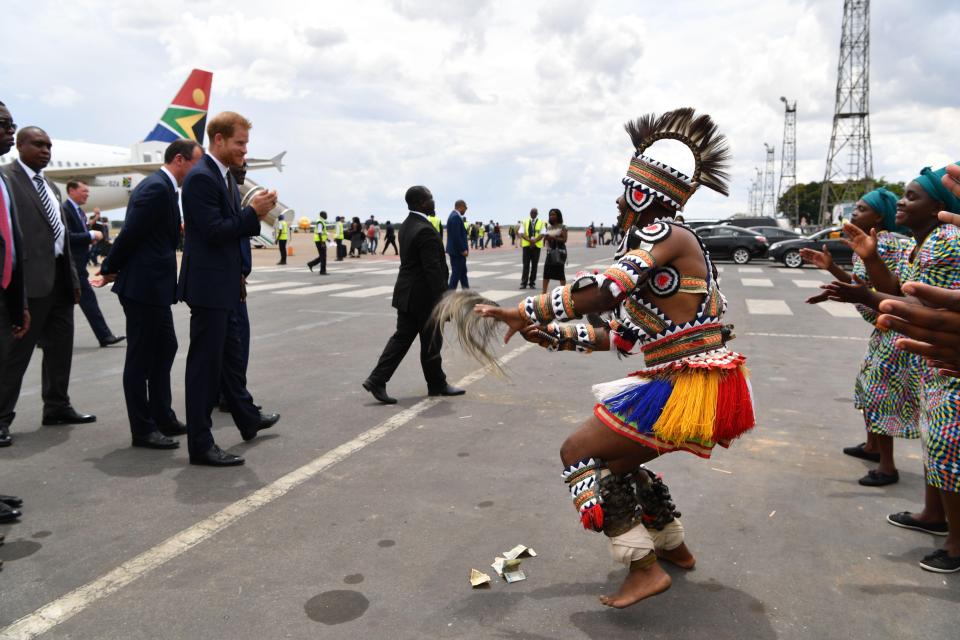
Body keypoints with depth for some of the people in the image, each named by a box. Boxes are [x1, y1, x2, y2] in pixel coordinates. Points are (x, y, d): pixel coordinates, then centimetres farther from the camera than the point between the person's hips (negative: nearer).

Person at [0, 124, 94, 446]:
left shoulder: (51, 186, 19)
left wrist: (73, 277, 17)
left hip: (59, 277, 8)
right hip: (31, 278, -8)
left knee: (60, 347, 14)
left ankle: (57, 407, 26)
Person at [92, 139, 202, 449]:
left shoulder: (162, 187, 15)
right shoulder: (156, 187, -17)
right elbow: (131, 234, -18)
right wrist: (109, 270, -6)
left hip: (154, 286, 10)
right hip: (143, 286, -10)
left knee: (164, 349, 17)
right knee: (140, 358, -1)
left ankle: (162, 417, 27)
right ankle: (143, 430, 9)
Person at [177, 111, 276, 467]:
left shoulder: (226, 177, 14)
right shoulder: (201, 178, -16)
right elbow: (214, 231, -22)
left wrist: (256, 214, 5)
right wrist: (253, 212, -18)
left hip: (225, 285, 10)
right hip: (209, 286, -10)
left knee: (223, 358, 19)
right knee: (205, 363, -3)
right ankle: (200, 445, 6)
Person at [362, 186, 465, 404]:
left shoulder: (407, 225, 9)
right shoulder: (425, 230, -21)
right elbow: (433, 270, -23)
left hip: (407, 293, 9)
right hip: (424, 296, -9)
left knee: (402, 337, 12)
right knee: (431, 342, 7)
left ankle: (377, 380, 7)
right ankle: (437, 384, 22)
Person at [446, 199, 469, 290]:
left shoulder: (454, 215, 14)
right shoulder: (456, 217, -19)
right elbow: (456, 236, -23)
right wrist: (463, 250, -20)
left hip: (457, 250, 10)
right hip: (457, 251, -10)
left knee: (463, 271, 16)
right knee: (456, 272, -4)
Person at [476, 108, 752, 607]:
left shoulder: (664, 233, -13)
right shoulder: (653, 253, 16)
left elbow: (606, 288, -29)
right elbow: (622, 337, 17)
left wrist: (522, 313, -23)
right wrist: (554, 335, 13)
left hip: (685, 390, -10)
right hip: (694, 385, 10)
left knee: (578, 453, -2)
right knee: (615, 458, 24)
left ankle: (644, 570, 2)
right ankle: (674, 547, 37)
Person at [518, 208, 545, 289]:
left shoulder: (541, 223, 6)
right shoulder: (525, 222, 8)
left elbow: (542, 235, -4)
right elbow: (522, 234, -2)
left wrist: (534, 241, -19)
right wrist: (530, 240, -18)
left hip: (536, 246, 0)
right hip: (526, 245, 0)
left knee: (534, 265, 4)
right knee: (526, 265, -1)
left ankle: (532, 283, 10)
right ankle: (524, 283, 1)